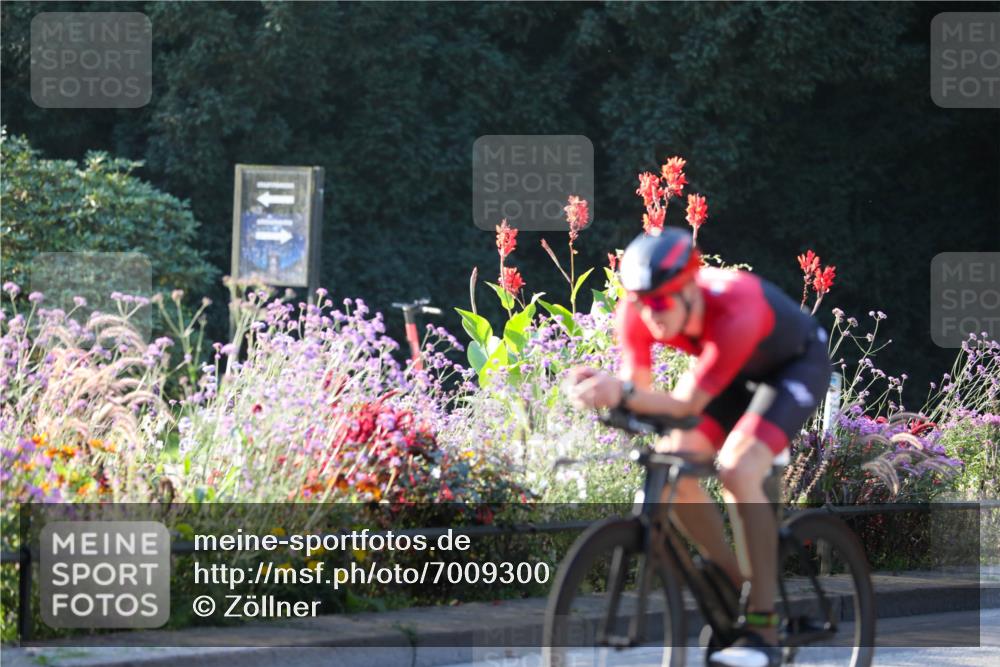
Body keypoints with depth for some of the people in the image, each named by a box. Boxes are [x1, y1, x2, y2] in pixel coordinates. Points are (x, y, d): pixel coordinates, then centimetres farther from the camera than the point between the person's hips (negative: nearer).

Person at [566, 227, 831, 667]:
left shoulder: (735, 312, -42)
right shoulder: (638, 311, -24)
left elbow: (687, 404, -41)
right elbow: (636, 388, -20)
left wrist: (623, 394, -58)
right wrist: (604, 391, -43)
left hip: (796, 366, -7)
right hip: (739, 374, 7)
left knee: (738, 472, -28)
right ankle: (737, 589, 6)